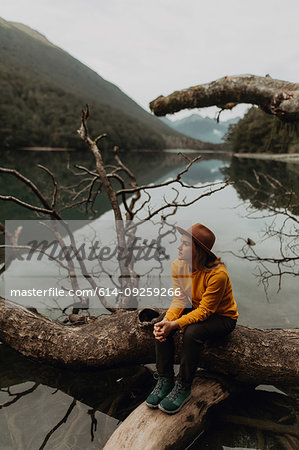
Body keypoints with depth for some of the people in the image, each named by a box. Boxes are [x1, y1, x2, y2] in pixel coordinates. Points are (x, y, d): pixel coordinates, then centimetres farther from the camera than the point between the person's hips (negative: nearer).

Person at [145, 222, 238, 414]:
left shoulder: (218, 274, -32)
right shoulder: (178, 265, -13)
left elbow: (204, 311, -28)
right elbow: (180, 299, -9)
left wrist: (174, 324, -36)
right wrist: (167, 320, -28)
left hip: (222, 317, -6)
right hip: (194, 308, 6)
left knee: (192, 332, -33)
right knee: (161, 325, -18)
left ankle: (183, 388, -10)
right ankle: (165, 380, -3)